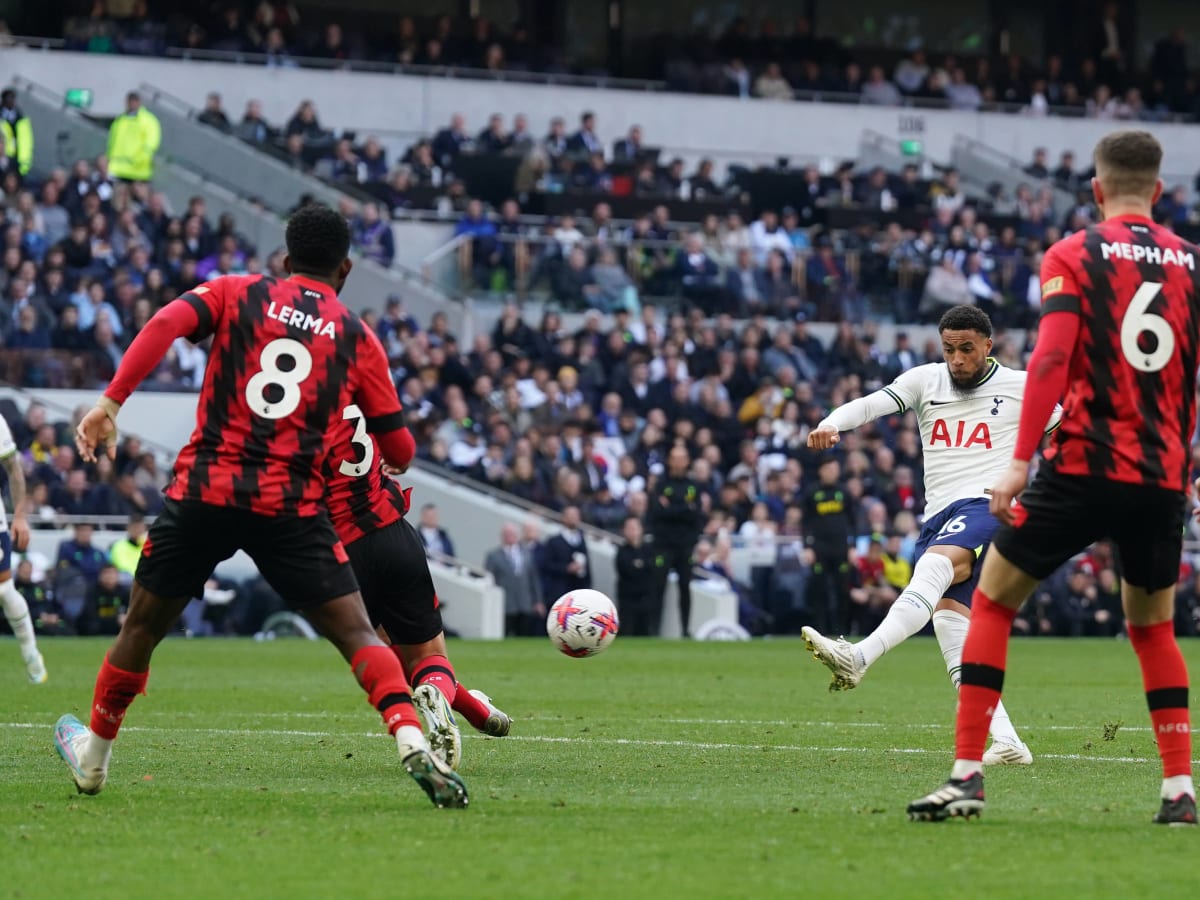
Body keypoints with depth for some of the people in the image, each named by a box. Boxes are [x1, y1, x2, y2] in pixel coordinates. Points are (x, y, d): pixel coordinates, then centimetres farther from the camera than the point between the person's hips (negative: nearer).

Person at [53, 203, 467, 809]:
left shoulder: (235, 294, 10)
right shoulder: (358, 338, 10)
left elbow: (167, 324, -10)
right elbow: (399, 451, 11)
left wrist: (110, 402, -14)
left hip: (205, 492, 1)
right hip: (293, 508, -1)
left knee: (142, 626, 18)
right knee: (355, 634, -1)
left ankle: (92, 758, 32)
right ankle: (412, 743, -23)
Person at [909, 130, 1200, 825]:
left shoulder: (1074, 256, -1)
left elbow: (1051, 359, -13)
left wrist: (1020, 460, -14)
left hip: (1083, 463, -3)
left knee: (992, 603, 9)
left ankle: (968, 775, 0)